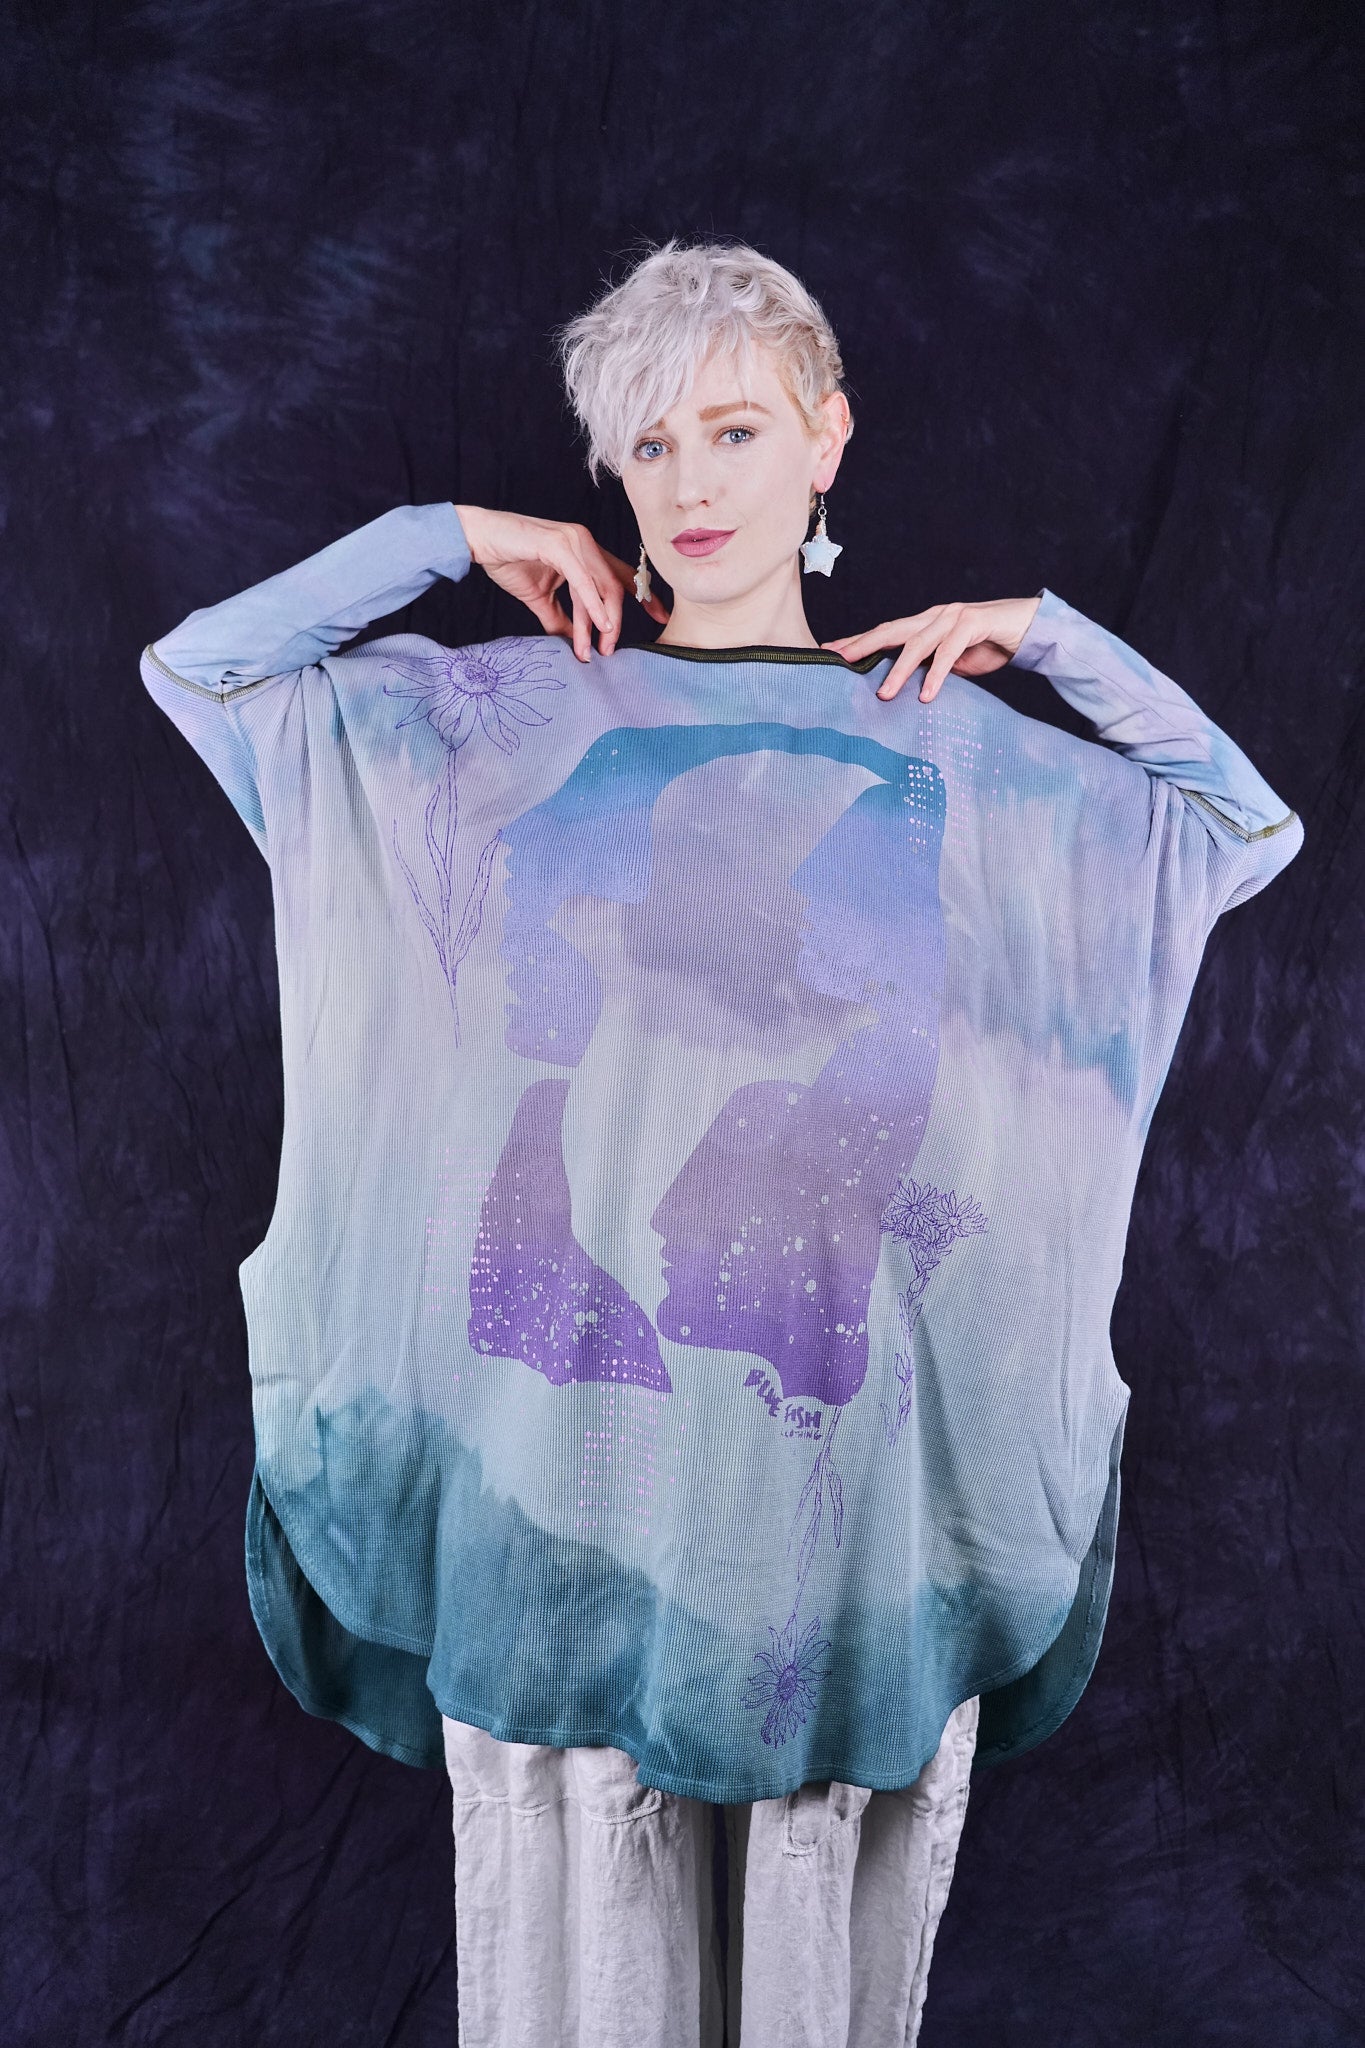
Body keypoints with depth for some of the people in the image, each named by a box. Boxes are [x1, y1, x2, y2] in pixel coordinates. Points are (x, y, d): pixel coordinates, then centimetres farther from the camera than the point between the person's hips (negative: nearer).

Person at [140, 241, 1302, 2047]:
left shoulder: (945, 746, 8)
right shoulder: (512, 713, 7)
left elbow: (1251, 829, 13)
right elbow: (199, 668, 7)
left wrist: (1046, 637, 5)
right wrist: (453, 536, 4)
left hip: (830, 1404, 1)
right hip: (565, 1387, 0)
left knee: (821, 1858, 12)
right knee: (579, 1856, 11)